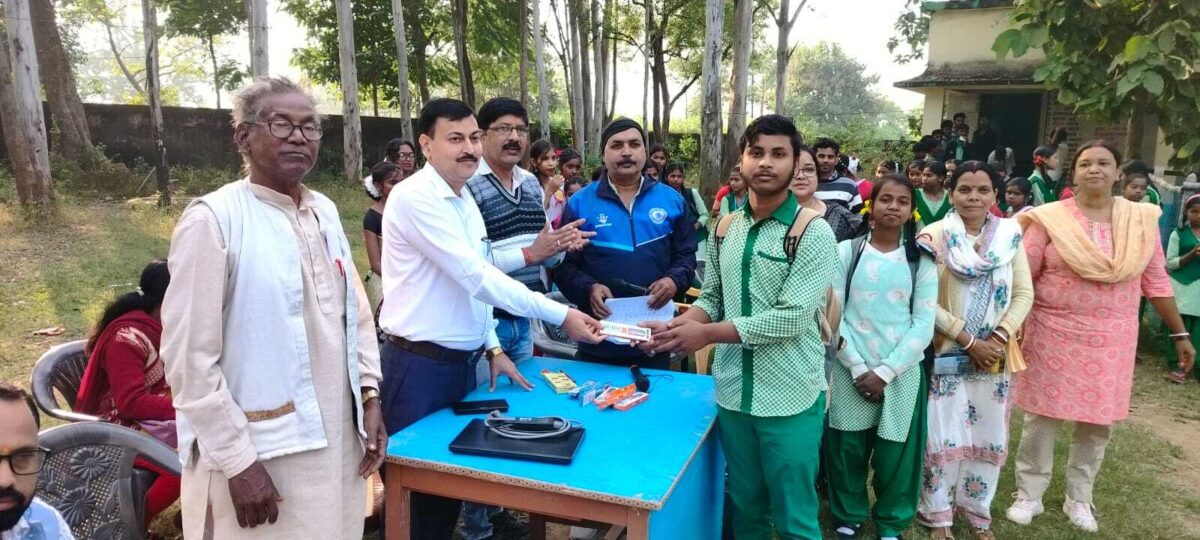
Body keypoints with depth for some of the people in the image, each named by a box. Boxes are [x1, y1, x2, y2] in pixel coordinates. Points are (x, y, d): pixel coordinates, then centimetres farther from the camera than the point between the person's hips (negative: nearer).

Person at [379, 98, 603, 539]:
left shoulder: (465, 198, 10)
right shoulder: (414, 197, -18)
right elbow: (474, 275, -24)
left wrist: (492, 347, 8)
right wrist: (561, 315, -24)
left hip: (463, 361, 8)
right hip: (419, 365, -8)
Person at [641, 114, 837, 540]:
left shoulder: (812, 231, -12)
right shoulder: (726, 228, 6)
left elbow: (792, 317, -20)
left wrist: (706, 334, -20)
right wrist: (676, 326, -9)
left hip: (789, 397, -5)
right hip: (733, 392, 5)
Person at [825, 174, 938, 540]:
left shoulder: (921, 260, 3)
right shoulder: (846, 252, -1)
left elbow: (924, 325, -3)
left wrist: (885, 372, -11)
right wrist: (858, 368, -10)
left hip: (902, 374, 1)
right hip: (851, 371, 0)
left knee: (895, 454, 7)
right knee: (846, 450, 7)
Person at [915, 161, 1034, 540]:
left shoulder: (1010, 235, 3)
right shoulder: (934, 237, -9)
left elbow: (1023, 294, 2)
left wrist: (999, 338, -11)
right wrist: (968, 340, -14)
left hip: (995, 356, 4)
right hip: (947, 354, -4)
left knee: (989, 438, 11)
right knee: (943, 438, 1)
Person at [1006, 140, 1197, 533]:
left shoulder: (1142, 219, 2)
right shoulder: (1050, 218, -6)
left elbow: (1156, 282, 7)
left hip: (1111, 340, 3)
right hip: (1055, 334, -2)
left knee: (1098, 422, 11)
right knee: (1042, 416, 5)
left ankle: (1078, 499, 29)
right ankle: (1028, 495, 20)